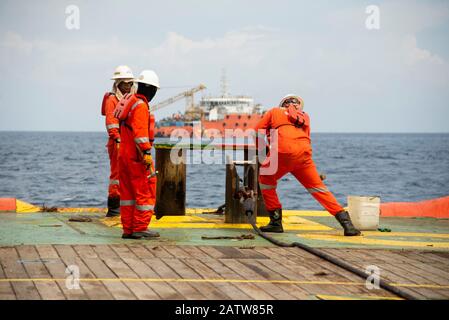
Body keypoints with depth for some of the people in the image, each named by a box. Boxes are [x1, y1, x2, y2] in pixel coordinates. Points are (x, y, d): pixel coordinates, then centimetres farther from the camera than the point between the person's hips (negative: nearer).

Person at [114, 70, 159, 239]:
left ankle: (128, 229, 14)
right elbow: (140, 132, -25)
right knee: (146, 192, -3)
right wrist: (147, 154, -27)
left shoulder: (129, 101, 14)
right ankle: (140, 228, -2)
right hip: (136, 157, -10)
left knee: (128, 193, 11)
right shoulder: (140, 106, -15)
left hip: (124, 154, 10)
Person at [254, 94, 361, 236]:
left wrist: (264, 148, 37)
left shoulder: (275, 112, 24)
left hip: (283, 153, -2)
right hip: (304, 154, 3)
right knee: (318, 188, 12)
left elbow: (257, 132, 21)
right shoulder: (304, 117, 31)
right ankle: (345, 222, 2)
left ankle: (276, 222, 16)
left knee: (266, 180, 22)